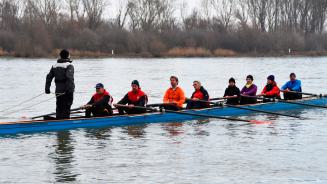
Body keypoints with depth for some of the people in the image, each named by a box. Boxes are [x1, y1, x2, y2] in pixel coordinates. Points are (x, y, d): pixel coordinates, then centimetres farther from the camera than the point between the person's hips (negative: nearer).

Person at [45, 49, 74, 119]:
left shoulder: (55, 66, 11)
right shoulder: (69, 66, -9)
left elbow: (49, 77, 10)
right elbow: (69, 77, -22)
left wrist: (47, 88, 14)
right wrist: (69, 89, -24)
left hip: (58, 91, 6)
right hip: (67, 92, -6)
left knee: (59, 108, 13)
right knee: (66, 108, -3)